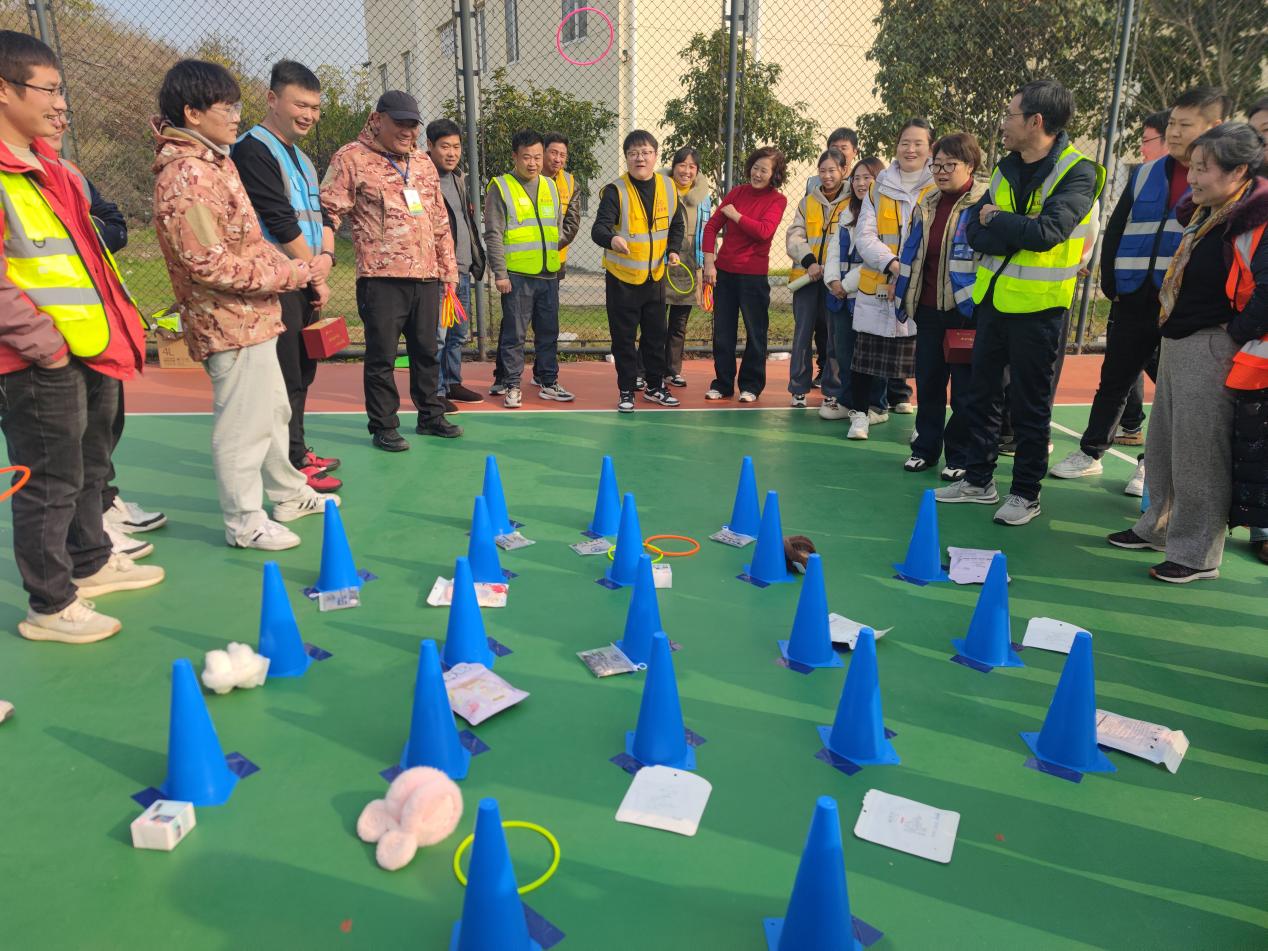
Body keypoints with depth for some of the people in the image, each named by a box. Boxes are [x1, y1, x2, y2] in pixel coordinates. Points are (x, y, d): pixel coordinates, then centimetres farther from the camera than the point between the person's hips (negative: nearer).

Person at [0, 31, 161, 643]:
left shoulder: (52, 170, 16)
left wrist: (117, 321, 16)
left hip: (94, 349, 9)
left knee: (90, 470, 21)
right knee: (50, 483, 0)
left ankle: (92, 563, 39)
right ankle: (50, 606, 14)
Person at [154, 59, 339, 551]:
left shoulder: (215, 161, 11)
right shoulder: (185, 177, -19)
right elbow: (210, 266, -23)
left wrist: (304, 272, 5)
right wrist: (299, 272, -20)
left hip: (253, 315, 10)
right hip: (231, 323, -10)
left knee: (274, 409, 21)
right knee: (244, 422, 0)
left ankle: (289, 494, 37)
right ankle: (244, 522, 15)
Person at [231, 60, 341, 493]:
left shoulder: (302, 159, 20)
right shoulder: (252, 151, -9)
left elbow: (320, 216, 17)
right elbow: (281, 224, -15)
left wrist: (325, 257, -3)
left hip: (304, 283, 9)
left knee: (302, 372, 13)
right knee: (285, 375, -7)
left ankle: (297, 453, 24)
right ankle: (292, 465, 0)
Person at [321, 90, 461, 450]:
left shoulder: (423, 162, 17)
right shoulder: (351, 158, -3)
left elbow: (440, 221, 21)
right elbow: (328, 212, -6)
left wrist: (448, 267, 18)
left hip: (426, 276, 6)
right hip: (381, 276, -6)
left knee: (426, 350, 14)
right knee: (382, 355, 0)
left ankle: (430, 416, 27)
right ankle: (383, 426, 13)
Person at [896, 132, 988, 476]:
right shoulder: (926, 205, 12)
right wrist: (904, 294, 16)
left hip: (967, 310, -6)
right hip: (929, 308, 6)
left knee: (964, 388, 3)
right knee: (927, 382, 13)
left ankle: (960, 456, 15)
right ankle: (925, 448, 26)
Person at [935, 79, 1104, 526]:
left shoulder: (1076, 172, -11)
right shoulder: (1006, 168, 9)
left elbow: (1047, 232, -26)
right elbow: (975, 232, -1)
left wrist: (996, 220, -12)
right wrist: (1018, 232, -18)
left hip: (1038, 306, -7)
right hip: (993, 299, 7)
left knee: (1029, 403, 2)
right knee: (981, 393, 12)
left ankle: (1026, 493, 15)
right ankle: (978, 480, 26)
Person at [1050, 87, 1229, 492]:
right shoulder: (1145, 175, 8)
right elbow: (1115, 231, 12)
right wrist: (1111, 283, 4)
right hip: (1135, 300, 4)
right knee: (1114, 380, 11)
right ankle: (1090, 452, 23)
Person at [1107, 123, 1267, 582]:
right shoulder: (1204, 213, 12)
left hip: (1212, 350, -9)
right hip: (1177, 341, 9)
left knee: (1198, 454, -2)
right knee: (1163, 444, 18)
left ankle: (1197, 553, 11)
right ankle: (1159, 526, 34)